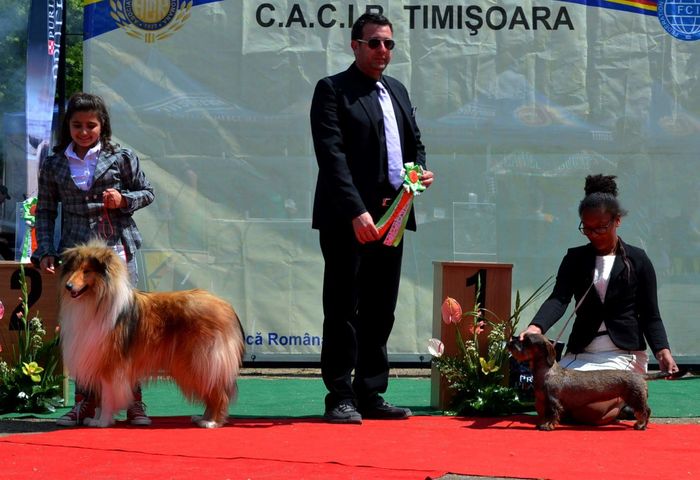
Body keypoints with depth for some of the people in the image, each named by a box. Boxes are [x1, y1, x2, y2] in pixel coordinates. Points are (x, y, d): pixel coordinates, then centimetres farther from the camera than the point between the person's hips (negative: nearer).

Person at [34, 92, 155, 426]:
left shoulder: (121, 158, 5)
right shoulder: (53, 165, 10)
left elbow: (147, 192, 12)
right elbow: (45, 211, 12)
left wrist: (123, 200, -8)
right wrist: (45, 251, 2)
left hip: (118, 250, -2)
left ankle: (133, 402, 1)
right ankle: (85, 403, 8)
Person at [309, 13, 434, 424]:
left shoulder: (398, 91, 19)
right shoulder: (333, 90, -4)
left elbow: (415, 143, 25)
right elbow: (332, 155, -13)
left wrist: (422, 171, 0)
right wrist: (357, 212, -22)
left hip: (390, 216, 7)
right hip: (347, 218, -7)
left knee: (380, 312, 9)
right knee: (343, 310, -3)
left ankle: (370, 394, 14)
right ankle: (340, 398, 0)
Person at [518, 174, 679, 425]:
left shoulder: (637, 260, 3)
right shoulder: (575, 259, 8)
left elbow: (650, 315, 2)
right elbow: (558, 299, -8)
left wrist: (663, 350, -17)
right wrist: (536, 327, -29)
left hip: (623, 354, -4)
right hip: (581, 354, 4)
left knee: (589, 410, -25)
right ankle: (618, 399, 15)